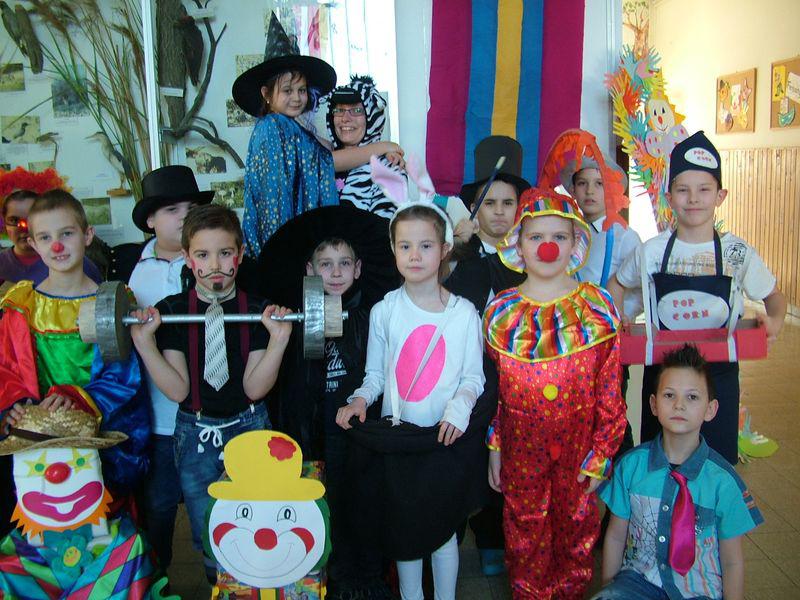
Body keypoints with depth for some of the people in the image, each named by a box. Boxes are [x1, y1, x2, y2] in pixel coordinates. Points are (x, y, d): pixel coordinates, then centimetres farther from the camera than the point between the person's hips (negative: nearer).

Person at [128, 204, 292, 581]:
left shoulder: (259, 312, -10)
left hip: (248, 427, 0)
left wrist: (278, 340, -29)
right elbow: (177, 390, -13)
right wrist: (143, 341, -24)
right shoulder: (170, 311, -8)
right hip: (195, 433, 1)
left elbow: (254, 388, -15)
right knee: (207, 536, 15)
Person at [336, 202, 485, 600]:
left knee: (443, 527, 10)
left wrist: (459, 405, -18)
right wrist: (360, 399, -13)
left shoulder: (464, 313, -3)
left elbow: (473, 376, 1)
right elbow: (375, 373, 5)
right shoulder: (384, 311, -2)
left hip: (447, 434, -1)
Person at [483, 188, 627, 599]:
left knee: (576, 527, 16)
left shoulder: (597, 307, -7)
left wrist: (601, 454, -5)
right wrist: (494, 448, 3)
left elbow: (610, 390, -5)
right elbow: (492, 389, 3)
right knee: (526, 530, 14)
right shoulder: (502, 312, -4)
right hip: (521, 446, 1)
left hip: (579, 446, 0)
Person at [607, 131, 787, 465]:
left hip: (719, 373, 0)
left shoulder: (737, 253, -4)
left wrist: (775, 321, -9)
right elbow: (617, 284, 16)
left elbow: (773, 295, 11)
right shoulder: (651, 251, -3)